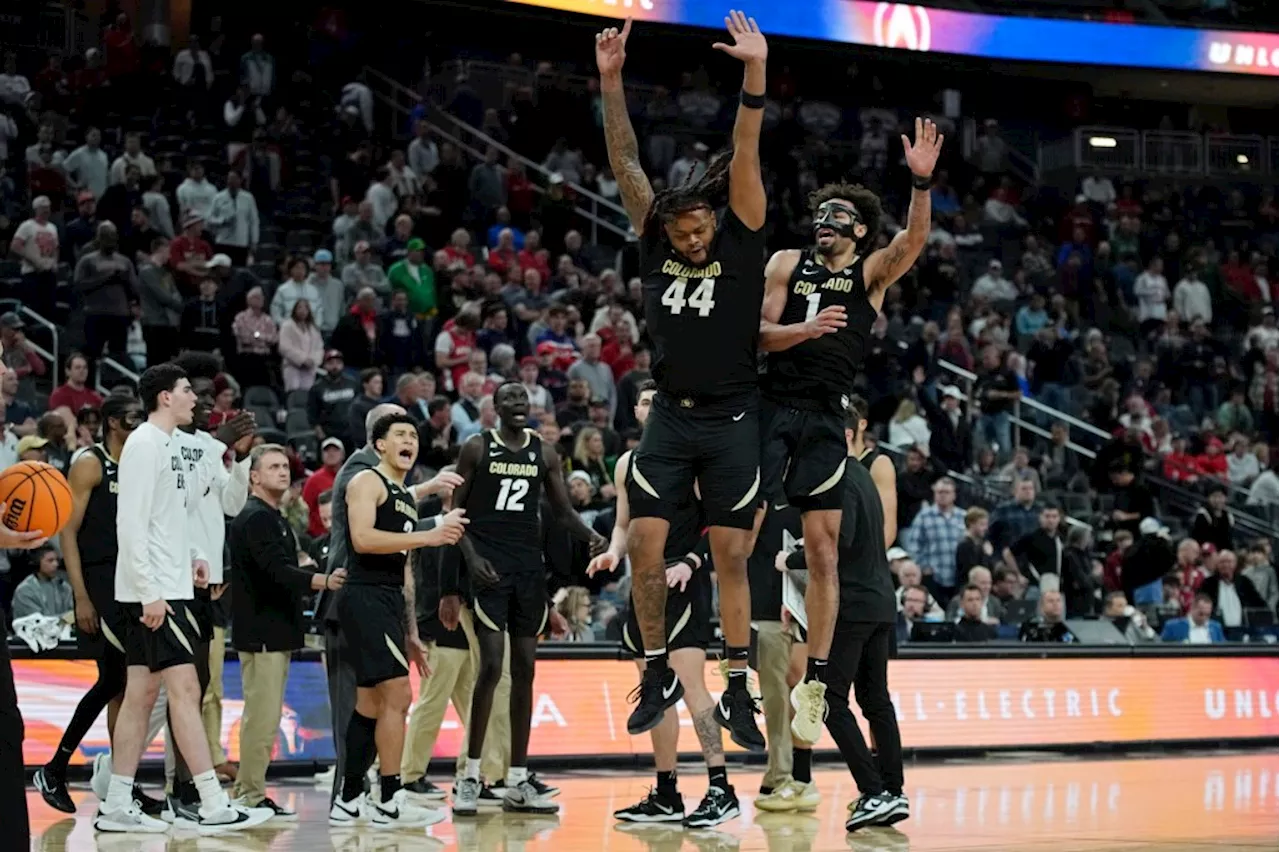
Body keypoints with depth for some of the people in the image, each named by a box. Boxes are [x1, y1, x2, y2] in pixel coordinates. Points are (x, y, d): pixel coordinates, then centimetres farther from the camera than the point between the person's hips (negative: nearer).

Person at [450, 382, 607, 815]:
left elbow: (562, 511, 12)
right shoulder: (477, 448, -1)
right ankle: (470, 777, -4)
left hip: (529, 566, 4)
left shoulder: (545, 453, 10)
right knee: (491, 666, -13)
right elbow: (455, 510, -1)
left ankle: (518, 782, 9)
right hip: (489, 566, -4)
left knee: (524, 670, 5)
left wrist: (592, 537, -8)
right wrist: (471, 558, -15)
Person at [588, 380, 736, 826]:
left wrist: (690, 563, -22)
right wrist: (614, 552, 1)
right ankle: (666, 795, 17)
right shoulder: (627, 463, 14)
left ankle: (720, 789, -18)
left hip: (684, 582, -7)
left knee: (689, 680, -17)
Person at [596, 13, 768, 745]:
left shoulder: (742, 240, -6)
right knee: (644, 546, -3)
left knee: (732, 557, 0)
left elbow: (745, 156, -17)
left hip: (732, 421, -3)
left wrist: (756, 73, -26)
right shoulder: (656, 241, 2)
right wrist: (611, 81, -11)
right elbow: (626, 162, -2)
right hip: (671, 416, 3)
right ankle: (660, 675, 12)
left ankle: (738, 692, 8)